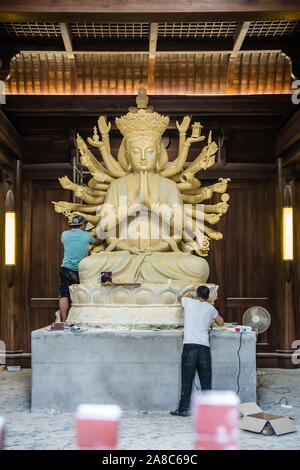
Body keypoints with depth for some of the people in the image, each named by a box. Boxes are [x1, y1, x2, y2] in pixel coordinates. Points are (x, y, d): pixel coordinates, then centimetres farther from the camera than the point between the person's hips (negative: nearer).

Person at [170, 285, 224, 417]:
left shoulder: (189, 302, 8)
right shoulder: (210, 307, 12)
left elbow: (179, 297, 30)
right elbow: (221, 322, 23)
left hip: (190, 345, -2)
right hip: (204, 346, 2)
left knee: (187, 379, 0)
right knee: (206, 380, 7)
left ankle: (183, 409, 3)